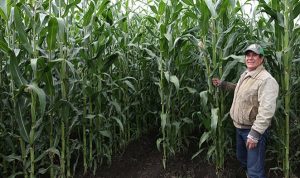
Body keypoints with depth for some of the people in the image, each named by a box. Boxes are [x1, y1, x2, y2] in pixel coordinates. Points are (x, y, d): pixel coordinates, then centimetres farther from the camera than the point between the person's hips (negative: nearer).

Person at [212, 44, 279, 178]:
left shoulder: (266, 80, -22)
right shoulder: (244, 74, 7)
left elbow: (266, 111, -28)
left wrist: (255, 133, -31)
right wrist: (222, 84, 21)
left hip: (254, 129, -9)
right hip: (240, 127, 9)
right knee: (241, 158, 27)